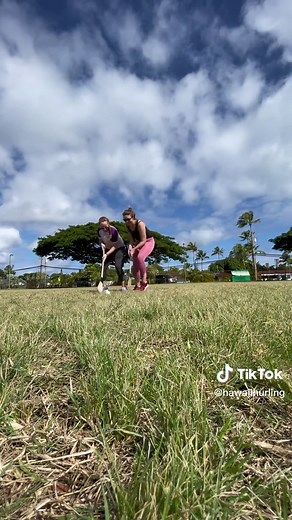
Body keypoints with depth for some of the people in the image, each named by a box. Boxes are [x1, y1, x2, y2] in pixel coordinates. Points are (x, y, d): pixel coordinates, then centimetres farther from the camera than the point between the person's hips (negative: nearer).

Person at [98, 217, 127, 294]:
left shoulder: (113, 231, -30)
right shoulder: (99, 231, -13)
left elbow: (115, 246, -25)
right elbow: (100, 239, 7)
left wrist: (107, 254, -33)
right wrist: (102, 244, -16)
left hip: (118, 248, -5)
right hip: (108, 249, 5)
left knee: (118, 266, -20)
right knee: (104, 266, -9)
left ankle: (123, 286, -9)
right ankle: (104, 286, 1)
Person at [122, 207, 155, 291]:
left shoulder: (140, 224, -28)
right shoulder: (127, 226, -9)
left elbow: (143, 241, -27)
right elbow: (131, 239, -4)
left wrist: (134, 249, -32)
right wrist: (131, 247, -23)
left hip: (148, 241, -7)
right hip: (139, 242, 7)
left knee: (140, 257, -31)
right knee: (135, 262, -1)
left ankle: (144, 281, -19)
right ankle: (138, 285, 7)